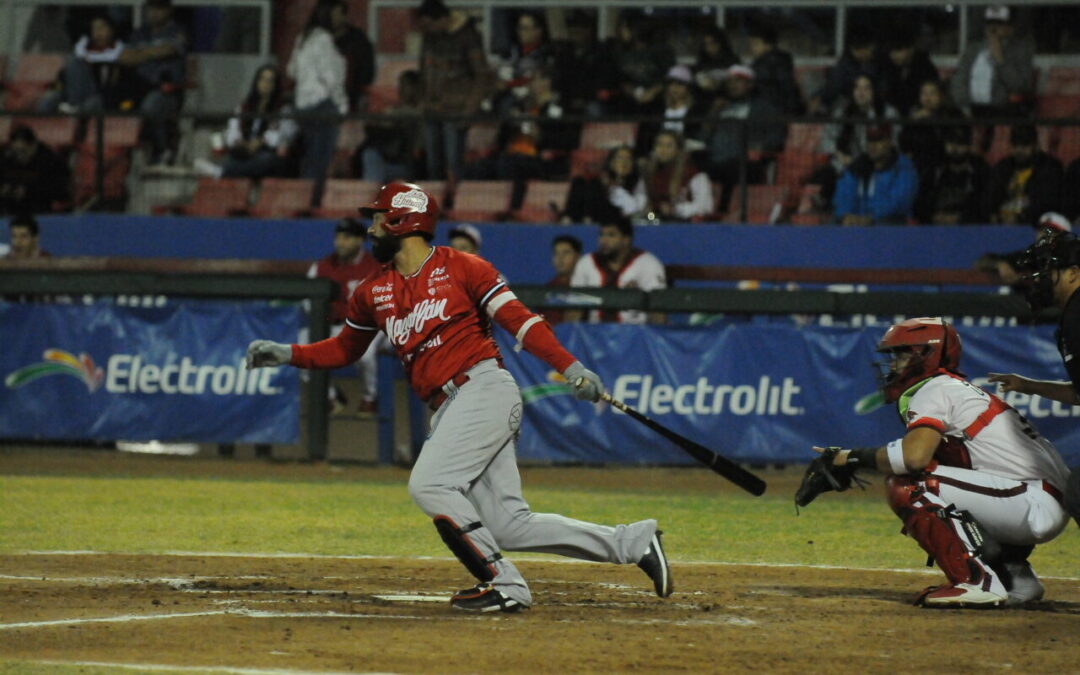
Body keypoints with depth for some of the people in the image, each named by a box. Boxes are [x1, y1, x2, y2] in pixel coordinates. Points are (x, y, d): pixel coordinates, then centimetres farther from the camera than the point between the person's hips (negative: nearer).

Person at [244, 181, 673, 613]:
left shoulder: (461, 268, -2)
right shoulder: (373, 292, 16)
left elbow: (519, 320, -6)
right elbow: (344, 349, 28)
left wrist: (570, 368, -16)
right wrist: (285, 354, 15)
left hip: (486, 388, -6)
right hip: (449, 410, 6)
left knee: (428, 484, -20)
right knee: (510, 526, -1)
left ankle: (503, 584, -13)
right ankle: (634, 542, 8)